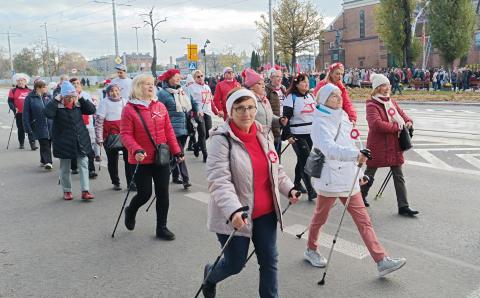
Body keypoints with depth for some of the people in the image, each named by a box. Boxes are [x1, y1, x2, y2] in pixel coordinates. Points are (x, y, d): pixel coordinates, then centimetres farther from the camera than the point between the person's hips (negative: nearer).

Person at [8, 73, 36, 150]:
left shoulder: (30, 91, 10)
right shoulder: (13, 91, 5)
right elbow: (10, 101, 0)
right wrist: (14, 109, -15)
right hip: (19, 114, 0)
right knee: (20, 129, 9)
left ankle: (32, 144, -9)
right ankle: (21, 143, 22)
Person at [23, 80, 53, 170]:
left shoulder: (48, 96, 7)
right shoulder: (30, 98, -5)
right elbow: (26, 114, -4)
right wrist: (28, 127, -8)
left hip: (50, 125, 4)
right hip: (39, 126, -4)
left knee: (48, 143, 10)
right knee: (44, 144, -10)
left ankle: (44, 161, 26)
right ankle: (48, 162, -11)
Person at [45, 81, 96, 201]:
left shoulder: (78, 104, 3)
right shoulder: (57, 105, -10)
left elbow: (92, 110, -3)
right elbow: (48, 113, -27)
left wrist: (81, 98, -8)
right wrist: (56, 100, -22)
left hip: (81, 141, 3)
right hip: (64, 141, -3)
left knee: (83, 165, 1)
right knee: (65, 168, 10)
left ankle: (85, 191, 6)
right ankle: (67, 191, 25)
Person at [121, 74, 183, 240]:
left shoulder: (160, 107, 5)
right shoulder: (129, 109, -8)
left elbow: (168, 131, 8)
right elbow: (125, 134, -11)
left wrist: (176, 151, 5)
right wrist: (136, 150, -26)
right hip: (142, 160, -4)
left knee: (163, 193, 6)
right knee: (145, 194, 0)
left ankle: (162, 228, 20)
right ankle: (130, 211, 35)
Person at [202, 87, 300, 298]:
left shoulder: (263, 134, 4)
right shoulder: (221, 139, -16)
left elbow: (275, 169, 17)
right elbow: (219, 180, -25)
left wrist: (289, 189, 5)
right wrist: (233, 210, -37)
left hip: (265, 213, 5)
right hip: (233, 216, -5)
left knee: (269, 260, 10)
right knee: (235, 264, 10)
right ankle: (210, 276, 43)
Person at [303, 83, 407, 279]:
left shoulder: (343, 118, 11)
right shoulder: (321, 123, -14)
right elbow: (329, 149, -32)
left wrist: (357, 172, 20)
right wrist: (356, 155, -46)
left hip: (348, 179, 7)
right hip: (329, 179, -6)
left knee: (363, 219, 2)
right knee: (320, 217, 12)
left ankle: (382, 261, 2)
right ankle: (311, 250, 35)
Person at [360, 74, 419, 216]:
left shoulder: (392, 102, 8)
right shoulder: (372, 105, -15)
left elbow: (402, 114, 16)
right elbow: (377, 124, -29)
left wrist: (408, 122, -7)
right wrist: (397, 127, -24)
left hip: (394, 145, 7)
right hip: (377, 146, -7)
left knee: (399, 176, 6)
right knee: (369, 175, 12)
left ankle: (403, 206, 10)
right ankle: (361, 196, 36)